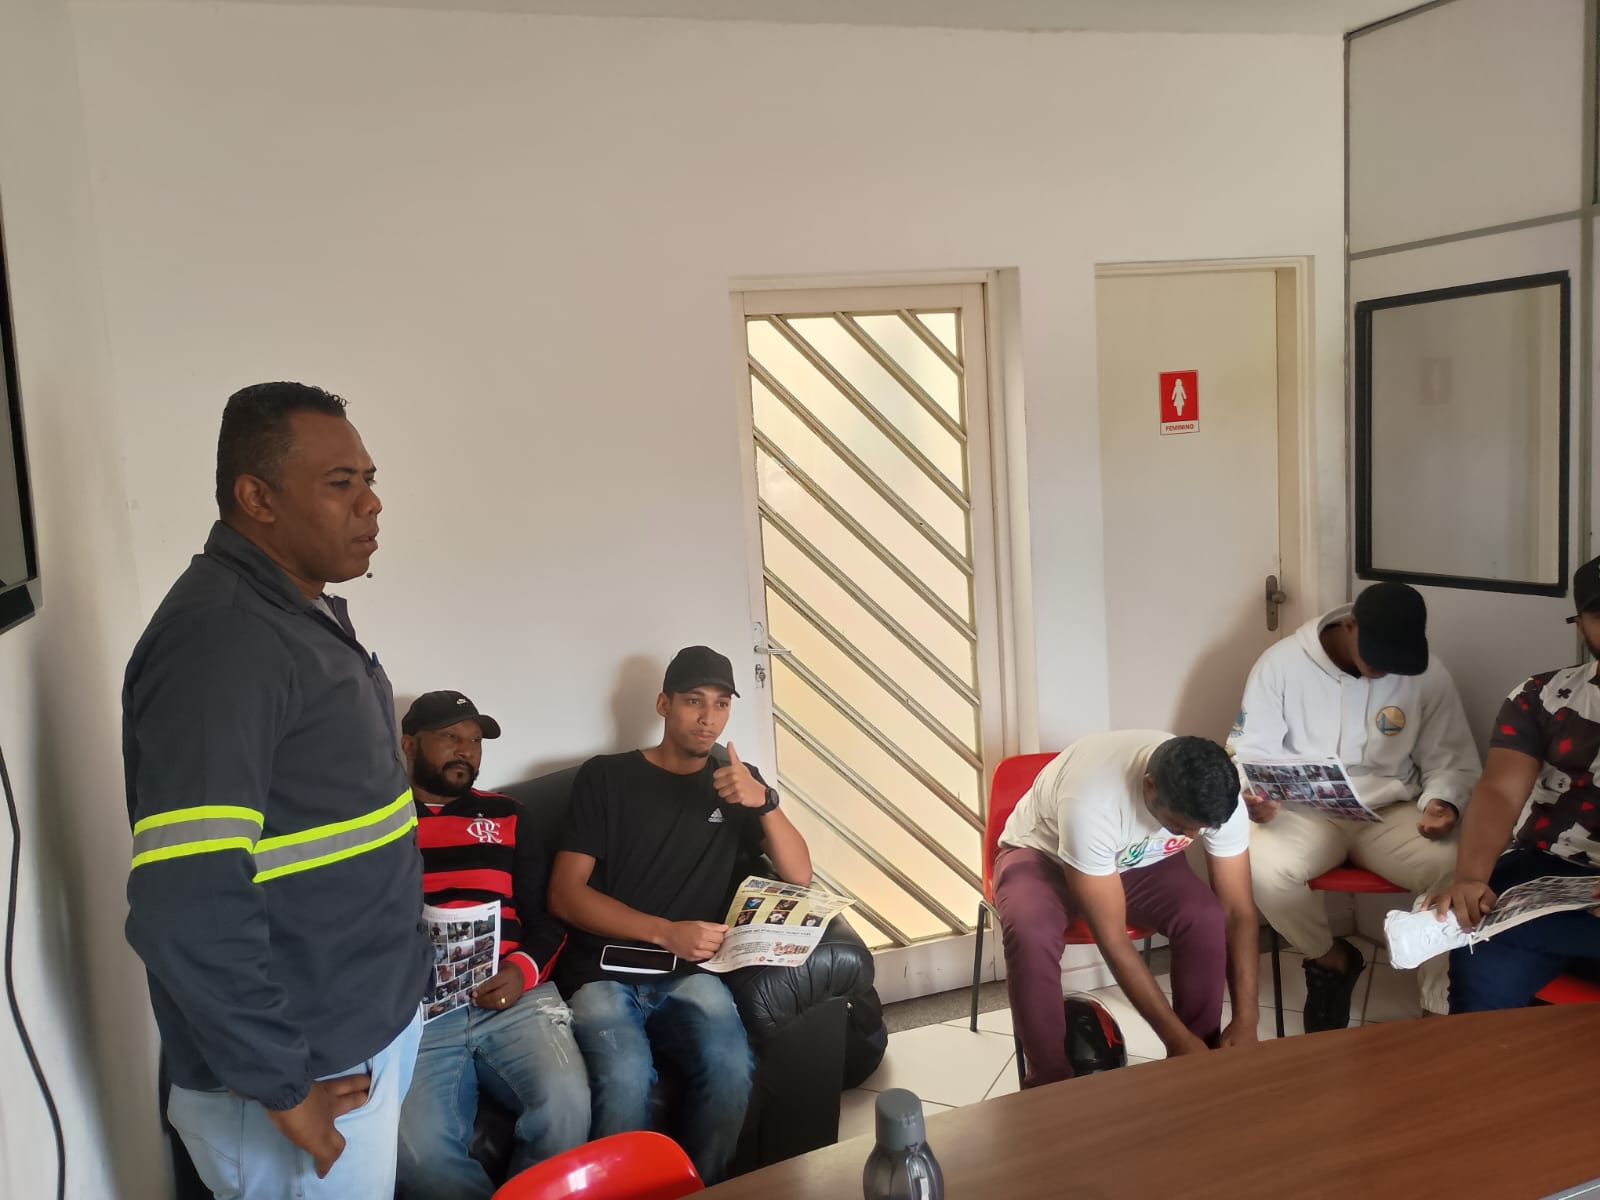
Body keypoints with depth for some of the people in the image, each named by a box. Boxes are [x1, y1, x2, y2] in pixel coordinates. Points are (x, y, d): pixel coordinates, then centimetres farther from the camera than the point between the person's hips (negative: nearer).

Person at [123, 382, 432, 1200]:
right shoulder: (221, 639, -23)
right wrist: (280, 1087, -21)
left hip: (370, 1029, 9)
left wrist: (398, 985, 16)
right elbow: (186, 908, -29)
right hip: (311, 1074, -9)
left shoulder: (306, 615, 8)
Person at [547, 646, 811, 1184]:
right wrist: (666, 932, -15)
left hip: (689, 975, 2)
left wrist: (764, 800, -11)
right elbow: (565, 894, -3)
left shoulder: (737, 781, 14)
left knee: (729, 1068, -29)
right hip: (603, 972, -2)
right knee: (624, 1081, -33)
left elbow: (799, 877, 6)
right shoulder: (604, 777, 4)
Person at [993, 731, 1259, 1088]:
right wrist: (1177, 1036, -31)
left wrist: (1245, 1019, -24)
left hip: (1142, 859, 4)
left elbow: (1238, 911, -16)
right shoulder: (1090, 801, -42)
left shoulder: (1218, 798, -27)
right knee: (1030, 934, -36)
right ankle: (1051, 1083, -16)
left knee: (1207, 919, -25)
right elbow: (1112, 939, -35)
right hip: (1043, 853, -4)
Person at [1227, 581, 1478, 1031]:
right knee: (1259, 867, -34)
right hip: (1305, 813, -1)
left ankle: (1441, 1012, -9)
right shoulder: (1282, 663, -9)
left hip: (1390, 813, 1)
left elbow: (1451, 759, 6)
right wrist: (1252, 795, -26)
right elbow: (1249, 752, -3)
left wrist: (1443, 802, -17)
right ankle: (1332, 960, -1)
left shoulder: (1428, 674, -4)